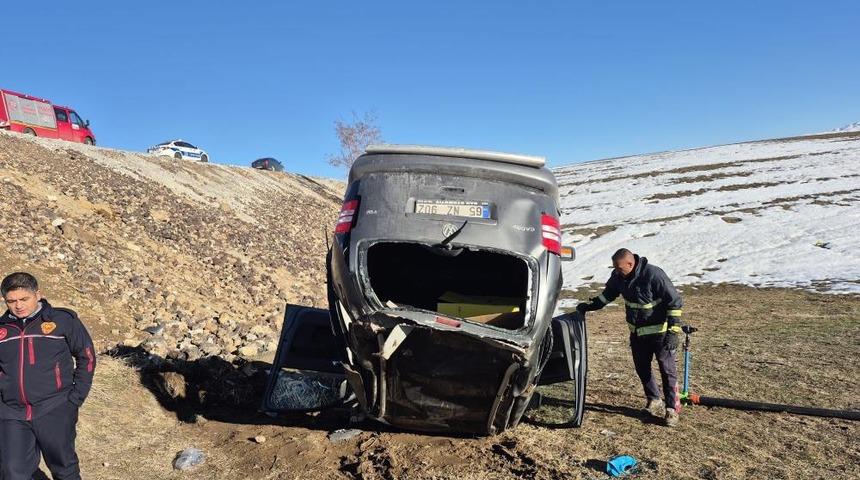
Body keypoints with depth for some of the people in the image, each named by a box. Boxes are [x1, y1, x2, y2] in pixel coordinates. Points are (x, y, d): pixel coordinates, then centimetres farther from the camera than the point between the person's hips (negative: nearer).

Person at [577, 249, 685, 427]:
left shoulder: (654, 275, -27)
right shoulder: (619, 276, -6)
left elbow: (674, 302, -22)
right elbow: (608, 294, 14)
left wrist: (673, 331, -24)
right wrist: (589, 305, 6)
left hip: (659, 332, -7)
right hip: (637, 332, 7)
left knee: (667, 370, 2)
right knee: (642, 369, 16)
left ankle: (672, 408, 14)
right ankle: (654, 402, 34)